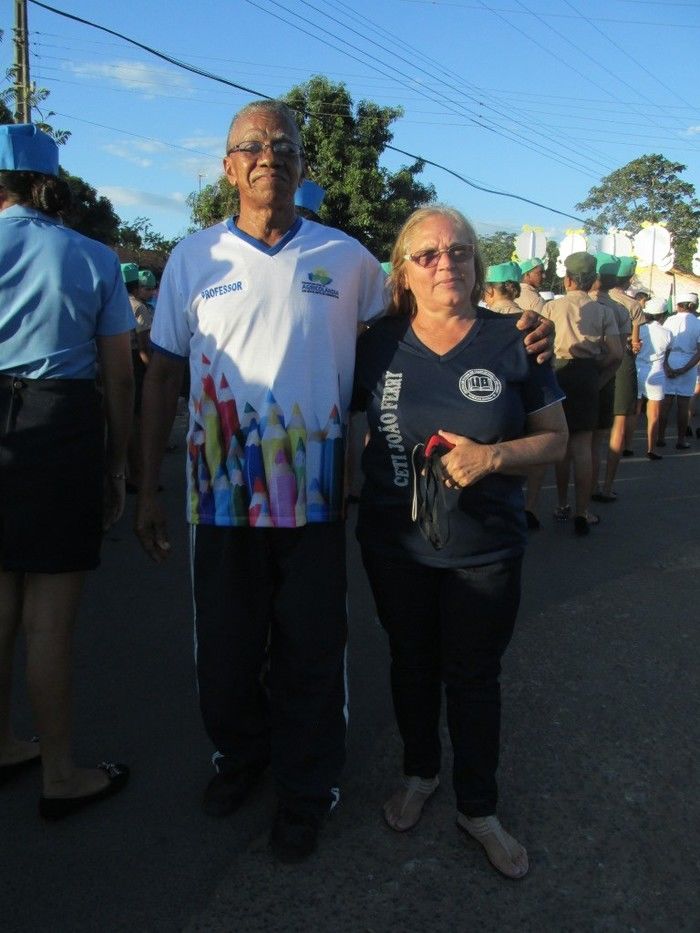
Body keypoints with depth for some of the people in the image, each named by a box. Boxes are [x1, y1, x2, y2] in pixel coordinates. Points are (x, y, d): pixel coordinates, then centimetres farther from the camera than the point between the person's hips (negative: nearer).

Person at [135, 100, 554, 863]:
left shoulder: (346, 257, 3)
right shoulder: (193, 258, 3)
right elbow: (162, 374, 5)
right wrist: (147, 488, 3)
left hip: (314, 494, -1)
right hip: (221, 493, 1)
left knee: (308, 654, 10)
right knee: (225, 648, 14)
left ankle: (304, 791, 32)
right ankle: (239, 756, 42)